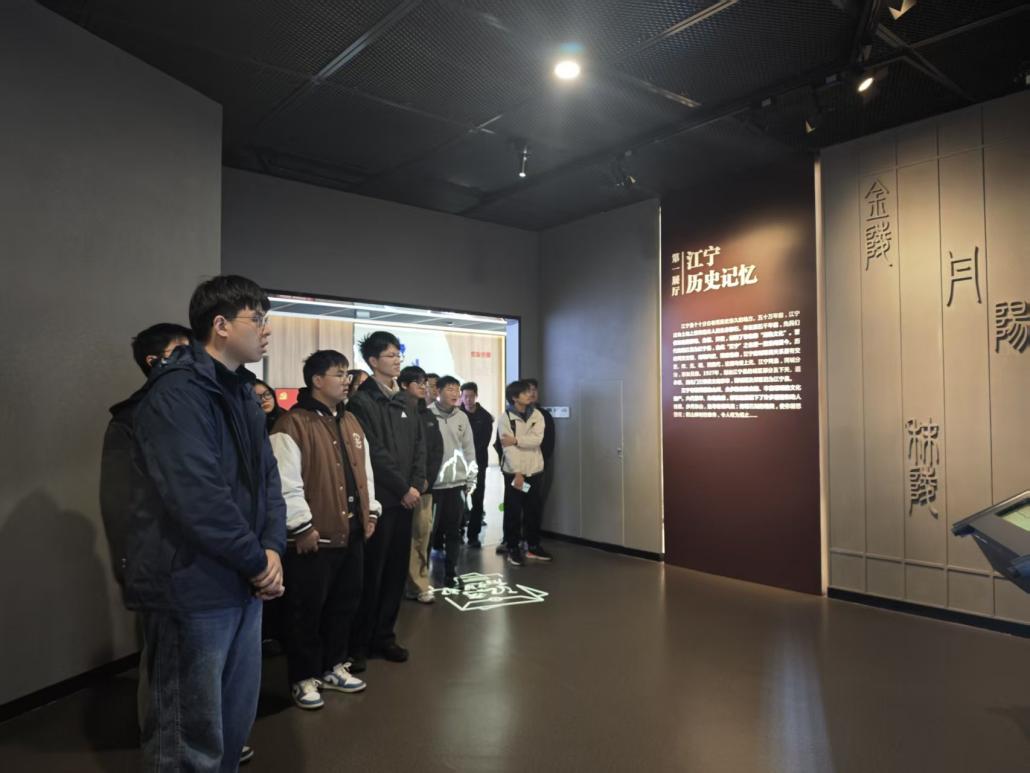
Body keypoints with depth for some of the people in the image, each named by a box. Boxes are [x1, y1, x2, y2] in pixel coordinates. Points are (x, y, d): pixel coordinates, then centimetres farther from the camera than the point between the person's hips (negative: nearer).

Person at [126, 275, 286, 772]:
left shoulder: (240, 390, 11)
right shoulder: (178, 392, -18)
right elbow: (197, 497, -26)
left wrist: (272, 547, -5)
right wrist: (258, 562, -15)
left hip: (241, 583, 9)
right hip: (193, 586, -9)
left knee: (235, 721, 22)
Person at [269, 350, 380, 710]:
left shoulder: (350, 423, 13)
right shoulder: (292, 425, -13)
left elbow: (365, 472, 18)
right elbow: (286, 483, -18)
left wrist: (370, 511, 13)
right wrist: (302, 526, -18)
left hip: (351, 534, 8)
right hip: (314, 537, -8)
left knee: (345, 604, 17)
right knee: (307, 610, 5)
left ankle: (333, 667, 34)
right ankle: (304, 678, 22)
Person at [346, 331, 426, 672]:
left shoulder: (403, 401, 15)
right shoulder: (362, 401, -7)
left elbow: (419, 445, 12)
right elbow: (374, 453, -13)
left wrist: (417, 484, -1)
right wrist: (403, 488, -11)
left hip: (405, 498, 7)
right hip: (378, 499, -7)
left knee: (397, 570, 11)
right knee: (371, 574, 0)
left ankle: (384, 636, 24)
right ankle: (358, 644, 13)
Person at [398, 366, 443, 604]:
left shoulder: (428, 416, 14)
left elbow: (438, 449, 11)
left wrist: (429, 477, -2)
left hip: (425, 483, 5)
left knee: (423, 531, 6)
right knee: (409, 534, -2)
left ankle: (417, 582, 15)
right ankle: (418, 584, 6)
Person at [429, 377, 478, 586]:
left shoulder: (462, 417, 7)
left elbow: (469, 450, 11)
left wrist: (471, 479, 8)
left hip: (457, 482, 4)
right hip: (431, 482, -4)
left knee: (453, 531, 9)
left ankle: (451, 573, 19)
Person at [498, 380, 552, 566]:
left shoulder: (537, 415, 3)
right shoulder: (506, 418, -8)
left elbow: (537, 440, -11)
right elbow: (507, 448, -14)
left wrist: (516, 440, -19)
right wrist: (517, 472, -19)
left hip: (534, 470, 4)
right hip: (513, 471, -4)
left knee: (534, 510, 10)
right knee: (513, 511, 2)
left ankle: (533, 546, 23)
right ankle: (513, 549, 13)